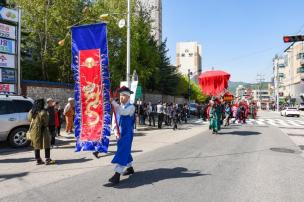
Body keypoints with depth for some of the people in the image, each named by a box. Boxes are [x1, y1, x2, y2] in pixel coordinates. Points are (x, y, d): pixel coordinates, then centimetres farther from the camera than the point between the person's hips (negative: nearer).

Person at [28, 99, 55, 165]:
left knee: (36, 145, 15)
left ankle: (38, 160, 22)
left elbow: (30, 120, 10)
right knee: (46, 145, 4)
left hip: (33, 130, 6)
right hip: (42, 130, -6)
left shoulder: (31, 112, 3)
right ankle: (47, 159, 5)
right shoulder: (43, 112, -17)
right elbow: (46, 122, -10)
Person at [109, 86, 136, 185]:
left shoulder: (131, 107, -10)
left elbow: (124, 112, -32)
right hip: (120, 133, 7)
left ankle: (117, 174, -11)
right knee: (125, 151, 18)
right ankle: (130, 168, 37)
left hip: (127, 133, -7)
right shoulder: (118, 107, 8)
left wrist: (113, 102, -34)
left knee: (122, 152, -11)